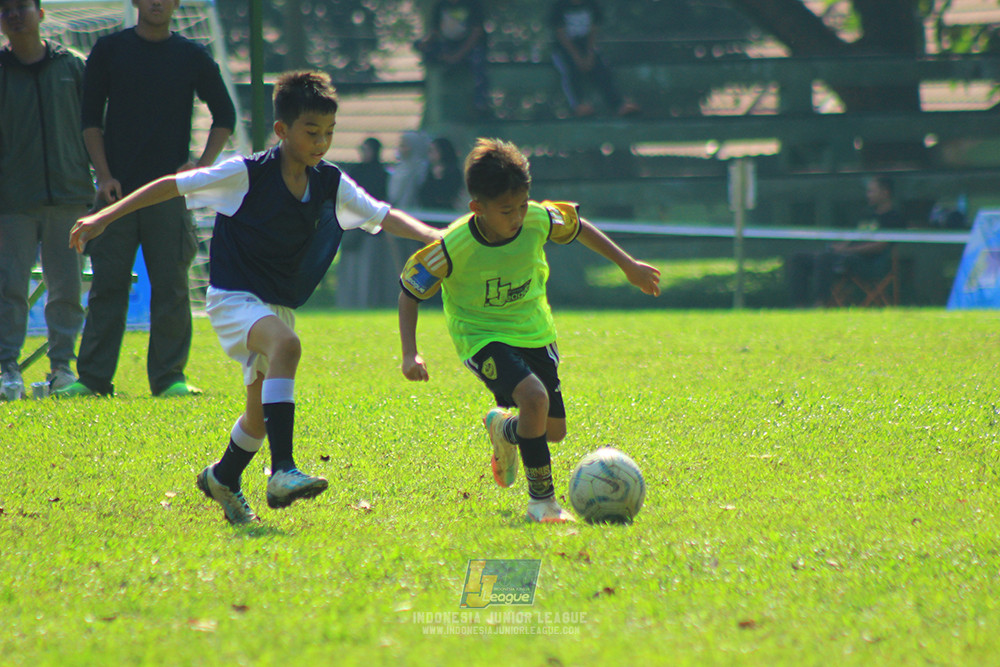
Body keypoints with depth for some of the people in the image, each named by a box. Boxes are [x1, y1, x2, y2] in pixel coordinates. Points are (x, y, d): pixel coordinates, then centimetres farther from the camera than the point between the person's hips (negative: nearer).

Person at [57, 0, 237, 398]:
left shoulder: (193, 57, 6)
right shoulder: (109, 50, 6)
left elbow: (225, 117, 12)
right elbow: (90, 119, 7)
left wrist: (203, 165, -3)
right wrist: (104, 176, -5)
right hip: (118, 188, 0)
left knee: (171, 287, -2)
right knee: (107, 286, -1)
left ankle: (170, 377, 3)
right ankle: (92, 378, 2)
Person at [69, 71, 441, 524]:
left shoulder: (330, 184, -1)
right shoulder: (247, 175, -15)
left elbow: (383, 216, 2)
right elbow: (172, 186, -10)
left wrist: (433, 237, -16)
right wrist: (104, 218, -11)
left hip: (279, 306, 7)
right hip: (234, 298, -7)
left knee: (261, 415, 13)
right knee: (286, 346, -36)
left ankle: (223, 479, 44)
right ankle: (282, 472, -42)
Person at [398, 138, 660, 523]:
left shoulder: (539, 220, -16)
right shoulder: (454, 248, -26)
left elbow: (578, 228, 6)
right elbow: (410, 292, -13)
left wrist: (629, 265, 14)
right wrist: (410, 354, -22)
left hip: (534, 332, 5)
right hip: (482, 337, -5)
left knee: (554, 430, 7)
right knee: (534, 398, -31)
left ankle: (504, 429, 43)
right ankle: (541, 499, -17)